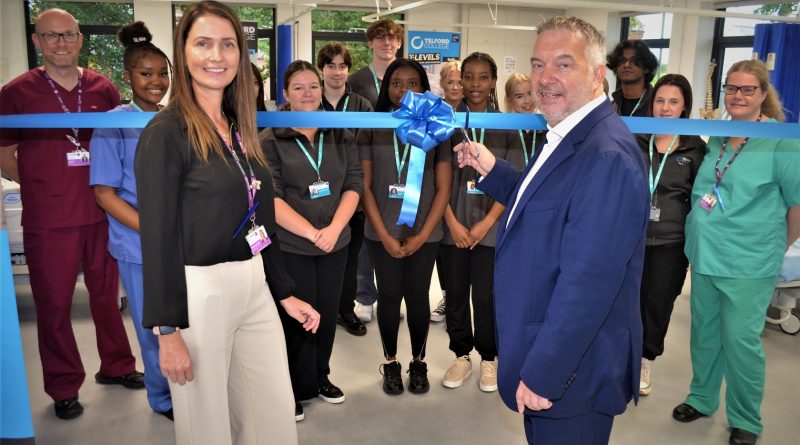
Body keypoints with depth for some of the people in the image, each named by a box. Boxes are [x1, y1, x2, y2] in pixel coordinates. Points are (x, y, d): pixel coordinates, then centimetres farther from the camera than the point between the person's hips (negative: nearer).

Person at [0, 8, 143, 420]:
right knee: (54, 304, 7)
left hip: (102, 213, 2)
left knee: (107, 294, 15)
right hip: (48, 220, -2)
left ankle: (116, 366, 33)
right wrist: (38, 185, -4)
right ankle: (64, 387, 23)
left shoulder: (104, 89, 4)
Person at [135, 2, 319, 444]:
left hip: (254, 287, 7)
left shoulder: (241, 129, 10)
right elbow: (156, 236, -14)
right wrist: (166, 329, -15)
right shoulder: (166, 131, -12)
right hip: (198, 292, -7)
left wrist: (284, 292, 13)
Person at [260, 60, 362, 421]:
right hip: (290, 246, -4)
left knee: (328, 313, 13)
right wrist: (312, 233, -19)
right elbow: (270, 198, -12)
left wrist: (334, 229, -14)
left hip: (335, 243, 4)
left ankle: (320, 376, 35)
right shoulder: (270, 141, -6)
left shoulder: (340, 136, 6)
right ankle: (295, 388, 25)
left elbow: (354, 185, 1)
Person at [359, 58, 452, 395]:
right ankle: (390, 363, 25)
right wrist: (385, 236, -7)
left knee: (417, 297, 7)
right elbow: (365, 186, 0)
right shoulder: (372, 130, 2)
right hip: (382, 234, 0)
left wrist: (421, 236, -6)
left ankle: (418, 362, 26)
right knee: (389, 296, 7)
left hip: (424, 233, 0)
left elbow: (443, 189, 1)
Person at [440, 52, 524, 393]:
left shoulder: (506, 125, 2)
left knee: (486, 296, 0)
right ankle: (461, 355, 26)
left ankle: (488, 358, 21)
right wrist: (453, 223, -7)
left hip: (491, 226, -1)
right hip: (454, 225, 1)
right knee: (455, 294, 7)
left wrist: (486, 223, -8)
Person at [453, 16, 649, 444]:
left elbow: (587, 283, -29)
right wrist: (491, 169, 6)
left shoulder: (607, 157, -26)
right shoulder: (566, 136, 7)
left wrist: (541, 375, -22)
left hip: (572, 372, -9)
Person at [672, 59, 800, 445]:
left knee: (741, 341, 3)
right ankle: (702, 398, 35)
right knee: (704, 334, 16)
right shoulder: (716, 136, 6)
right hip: (705, 256, 5)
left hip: (748, 263, -5)